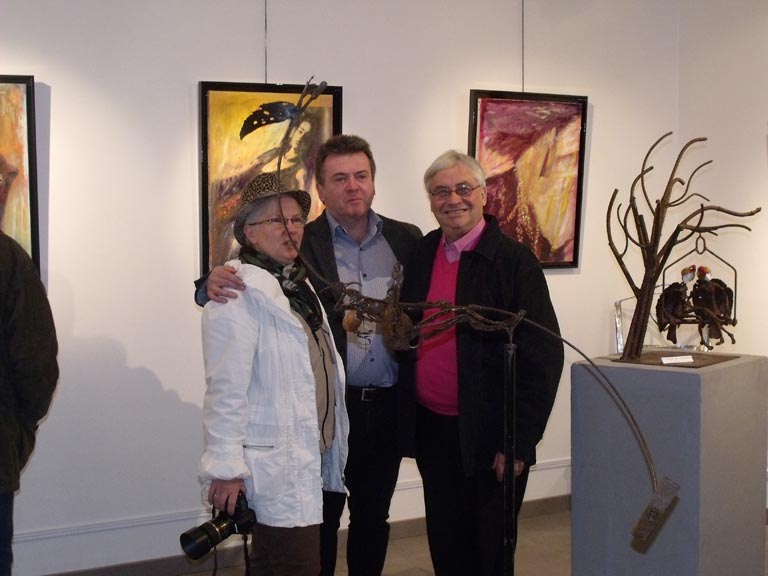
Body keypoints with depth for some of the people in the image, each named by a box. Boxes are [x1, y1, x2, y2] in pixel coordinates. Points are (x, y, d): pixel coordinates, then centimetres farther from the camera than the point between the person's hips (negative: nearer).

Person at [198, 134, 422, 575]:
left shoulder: (406, 239, 4)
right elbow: (247, 283, -11)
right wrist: (215, 281, -32)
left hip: (388, 406, 3)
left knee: (373, 517, 17)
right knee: (320, 518, 9)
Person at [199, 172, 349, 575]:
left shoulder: (298, 285, 13)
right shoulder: (240, 294, -14)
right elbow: (226, 388, -18)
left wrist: (328, 450, 16)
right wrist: (226, 468, -20)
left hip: (312, 459, 8)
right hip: (278, 467, -8)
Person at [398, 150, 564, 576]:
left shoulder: (514, 261, -12)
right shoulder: (422, 253, 6)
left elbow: (543, 357, -15)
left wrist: (519, 441, -16)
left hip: (487, 437, -5)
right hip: (430, 426, 5)